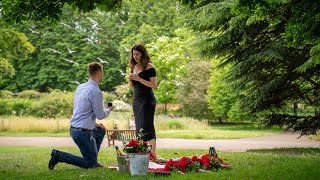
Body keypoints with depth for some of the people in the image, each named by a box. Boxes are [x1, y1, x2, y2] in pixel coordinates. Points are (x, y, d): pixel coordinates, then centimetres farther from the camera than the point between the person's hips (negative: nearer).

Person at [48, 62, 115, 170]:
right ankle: (59, 156, -10)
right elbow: (100, 115, -11)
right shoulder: (96, 92, -18)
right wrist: (109, 110, 10)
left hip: (74, 128, 9)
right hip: (83, 132, -9)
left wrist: (94, 124, 18)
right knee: (90, 165, -1)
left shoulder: (80, 87, 9)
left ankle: (93, 160, 28)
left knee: (101, 131, 32)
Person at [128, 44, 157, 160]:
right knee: (139, 128, 7)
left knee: (146, 127, -12)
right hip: (136, 100, 8)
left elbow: (154, 85, -16)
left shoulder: (149, 67, -9)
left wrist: (139, 79, -21)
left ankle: (153, 153, -10)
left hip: (147, 99, -8)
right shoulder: (134, 67, 13)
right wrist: (130, 79, -2)